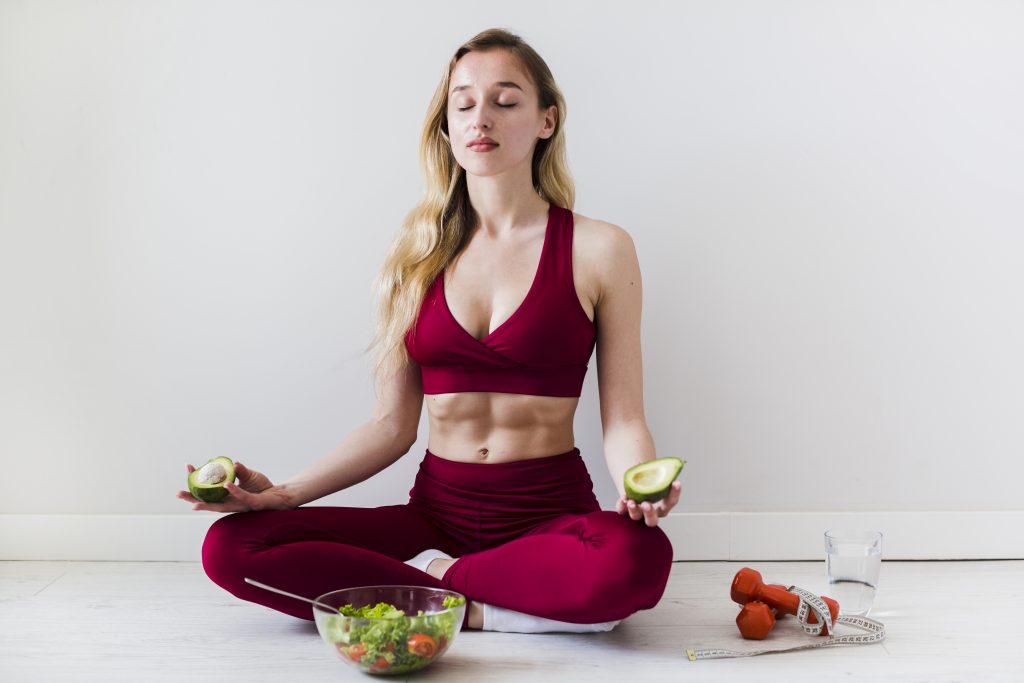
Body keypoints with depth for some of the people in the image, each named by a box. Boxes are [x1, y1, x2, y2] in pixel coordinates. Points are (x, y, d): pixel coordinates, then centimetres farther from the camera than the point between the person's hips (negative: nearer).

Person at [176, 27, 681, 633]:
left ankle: (434, 576, -13)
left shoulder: (598, 249, 0)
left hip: (551, 510, -2)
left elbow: (623, 420, -2)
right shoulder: (418, 252, 8)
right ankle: (487, 609, -16)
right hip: (436, 510, 3)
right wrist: (283, 493, -3)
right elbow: (394, 424, 8)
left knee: (638, 559, -38)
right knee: (230, 546, -17)